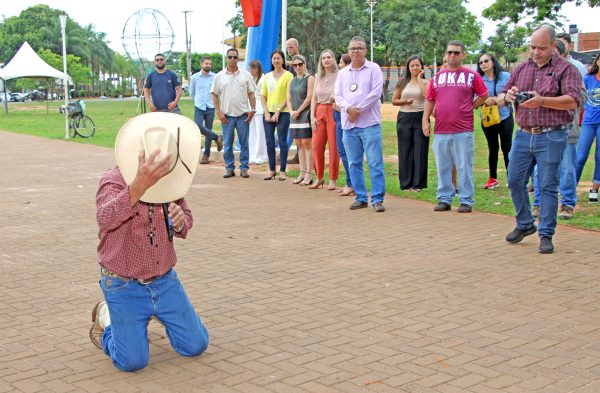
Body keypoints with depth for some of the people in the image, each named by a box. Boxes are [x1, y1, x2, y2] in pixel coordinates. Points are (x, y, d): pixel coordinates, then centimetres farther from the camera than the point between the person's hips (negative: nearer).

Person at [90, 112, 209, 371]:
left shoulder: (170, 180, -4)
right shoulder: (113, 180, -20)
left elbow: (186, 223, 10)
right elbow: (106, 218, -42)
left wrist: (180, 221, -17)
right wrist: (139, 185, -59)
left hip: (164, 280, 5)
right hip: (124, 286, -5)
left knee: (195, 346, 6)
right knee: (132, 362, -9)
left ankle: (155, 312, 32)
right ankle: (105, 318, 20)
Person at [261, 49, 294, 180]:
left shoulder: (288, 75, -2)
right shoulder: (267, 76, 12)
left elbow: (289, 96, -7)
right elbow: (263, 95, 11)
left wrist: (278, 112, -10)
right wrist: (266, 112, -2)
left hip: (283, 113, -4)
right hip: (268, 112, 4)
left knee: (282, 142, -1)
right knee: (269, 142, 4)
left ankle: (282, 171, 5)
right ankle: (272, 170, 12)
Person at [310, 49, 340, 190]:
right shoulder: (318, 77, 14)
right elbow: (314, 98, 14)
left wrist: (336, 98, -20)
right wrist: (312, 116, 5)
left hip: (334, 112, -4)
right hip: (320, 112, 5)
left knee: (333, 147, -5)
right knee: (316, 146, -1)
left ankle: (332, 180, 3)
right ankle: (319, 178, 12)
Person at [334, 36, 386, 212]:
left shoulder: (373, 69, 2)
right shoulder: (343, 73, 16)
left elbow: (375, 93, -8)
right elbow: (338, 95, 9)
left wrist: (358, 109, -11)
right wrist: (348, 108, -11)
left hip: (369, 123, -5)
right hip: (349, 125, 5)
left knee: (375, 163, -7)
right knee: (354, 163, 8)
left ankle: (377, 199, -3)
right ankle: (361, 197, 16)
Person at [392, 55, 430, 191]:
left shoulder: (425, 82, 5)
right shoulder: (403, 82, 10)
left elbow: (427, 95, -16)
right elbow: (394, 100, 11)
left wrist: (419, 79, -9)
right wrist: (404, 101, -7)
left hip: (420, 117, -2)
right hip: (404, 118, 2)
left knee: (420, 151, -2)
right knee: (405, 151, 3)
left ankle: (418, 183, 4)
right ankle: (406, 183, 9)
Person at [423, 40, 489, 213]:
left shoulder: (472, 75, 2)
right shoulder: (437, 77, 12)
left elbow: (484, 95, 9)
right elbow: (430, 100, 13)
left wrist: (469, 107, 2)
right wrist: (425, 120, 5)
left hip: (463, 130, -3)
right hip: (441, 130, 3)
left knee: (464, 167, -1)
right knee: (443, 167, 9)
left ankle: (466, 201, 5)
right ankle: (444, 199, 17)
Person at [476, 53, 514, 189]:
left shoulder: (506, 76, -5)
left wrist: (499, 99, -22)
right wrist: (485, 101, -22)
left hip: (505, 117, -2)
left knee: (506, 147, 4)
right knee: (492, 148, 12)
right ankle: (493, 178, 20)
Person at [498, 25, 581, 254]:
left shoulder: (566, 69, -2)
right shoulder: (521, 69, 14)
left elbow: (572, 101, -16)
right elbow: (500, 99, 14)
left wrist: (542, 101, -29)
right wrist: (507, 97, -10)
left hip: (551, 137, -5)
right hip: (523, 135, 5)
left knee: (547, 185, -2)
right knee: (515, 181, 7)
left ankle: (546, 235, 6)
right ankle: (524, 224, 26)